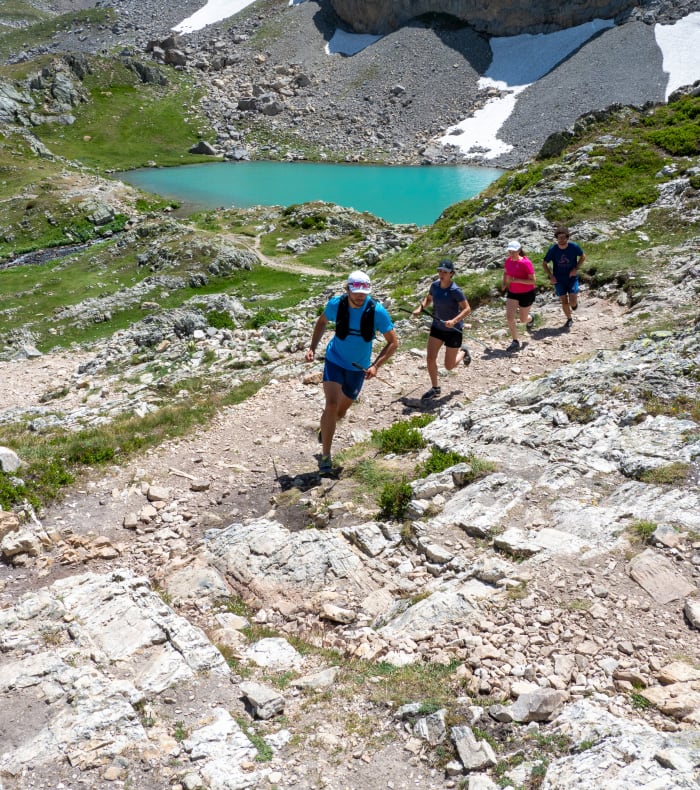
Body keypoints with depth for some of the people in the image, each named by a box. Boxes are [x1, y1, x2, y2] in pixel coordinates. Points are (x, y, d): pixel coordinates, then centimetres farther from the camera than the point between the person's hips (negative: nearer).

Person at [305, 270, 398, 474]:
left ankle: (326, 427, 51)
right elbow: (322, 322, 8)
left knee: (340, 412, 14)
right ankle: (325, 455, -6)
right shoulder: (336, 304, -16)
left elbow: (393, 342, -12)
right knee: (331, 405, -20)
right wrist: (312, 348, -2)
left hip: (358, 368, 1)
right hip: (335, 360, -1)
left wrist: (375, 366, -23)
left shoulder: (377, 311, -20)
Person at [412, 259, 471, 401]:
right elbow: (428, 299, 15)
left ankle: (463, 352, 37)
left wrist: (454, 321, -34)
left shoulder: (455, 290, -22)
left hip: (453, 330, -5)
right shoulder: (435, 285, -5)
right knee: (430, 358, -3)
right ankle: (435, 389, 16)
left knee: (449, 366, 5)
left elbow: (467, 309, -20)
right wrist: (420, 308, -4)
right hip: (437, 327, 5)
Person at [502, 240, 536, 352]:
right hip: (512, 293, 4)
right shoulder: (508, 261, -4)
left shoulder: (526, 263, -22)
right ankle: (515, 342, 1)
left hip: (526, 294, -4)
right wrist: (504, 283, -1)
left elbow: (532, 281, -22)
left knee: (523, 320, 11)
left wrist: (517, 280, -32)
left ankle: (530, 317, 50)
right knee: (509, 317, -11)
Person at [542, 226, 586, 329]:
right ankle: (569, 319, 31)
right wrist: (551, 276, -12)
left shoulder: (574, 247, -14)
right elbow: (544, 264, -1)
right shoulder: (552, 250, -13)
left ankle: (574, 302, 29)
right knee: (564, 302, 5)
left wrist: (576, 268, -10)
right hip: (559, 280, 1)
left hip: (572, 278, -1)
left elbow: (583, 257, 4)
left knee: (572, 302, -11)